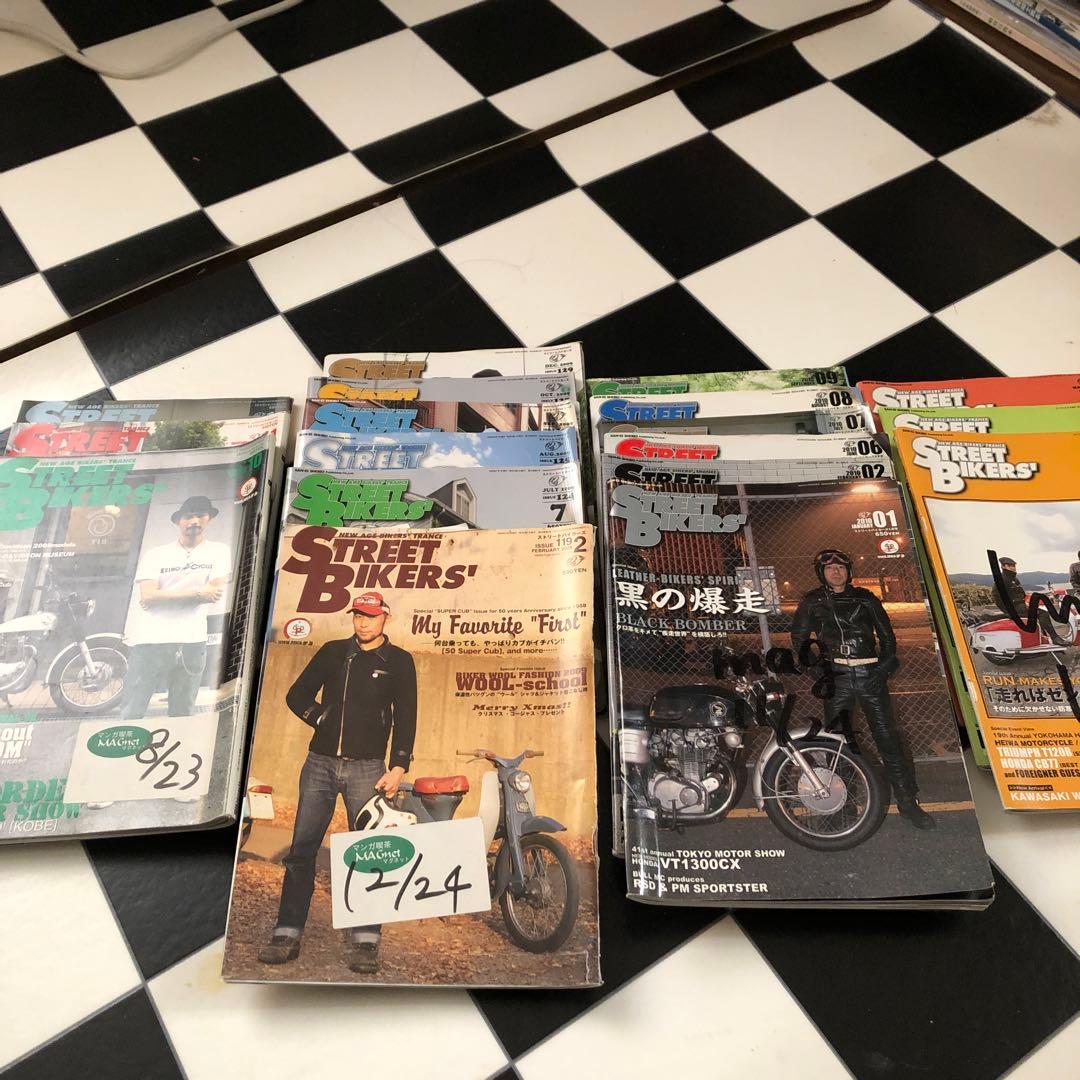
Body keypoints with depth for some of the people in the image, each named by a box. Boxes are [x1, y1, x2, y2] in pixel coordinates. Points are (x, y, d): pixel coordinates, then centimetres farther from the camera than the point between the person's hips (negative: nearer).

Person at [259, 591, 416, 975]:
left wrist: (398, 768, -9)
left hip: (367, 767, -2)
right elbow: (297, 695, 13)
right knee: (302, 849, 2)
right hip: (320, 763, 3)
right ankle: (287, 935, 11)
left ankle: (365, 942, 4)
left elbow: (405, 718, -1)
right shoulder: (333, 652, 11)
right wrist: (325, 720, -2)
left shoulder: (399, 661, 3)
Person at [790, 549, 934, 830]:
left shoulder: (865, 598, 13)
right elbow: (798, 639, 15)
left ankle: (908, 802, 6)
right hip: (836, 678, 0)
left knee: (888, 738, -1)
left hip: (870, 675, 1)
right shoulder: (813, 603, 10)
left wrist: (886, 662, 4)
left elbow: (886, 632, 17)